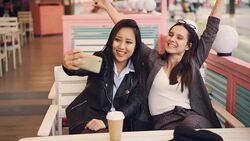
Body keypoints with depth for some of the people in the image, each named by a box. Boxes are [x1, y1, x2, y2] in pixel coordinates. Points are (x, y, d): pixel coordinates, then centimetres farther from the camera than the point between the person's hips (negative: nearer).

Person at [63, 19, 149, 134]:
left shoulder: (140, 70, 0)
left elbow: (133, 104, -6)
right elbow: (82, 68, -28)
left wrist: (106, 121, -22)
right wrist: (70, 66, -54)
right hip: (90, 118, -2)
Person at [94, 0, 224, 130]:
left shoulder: (193, 63, 12)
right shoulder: (154, 59, 13)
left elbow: (210, 31, 15)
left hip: (190, 117, 1)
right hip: (163, 121, 0)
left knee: (192, 124, -36)